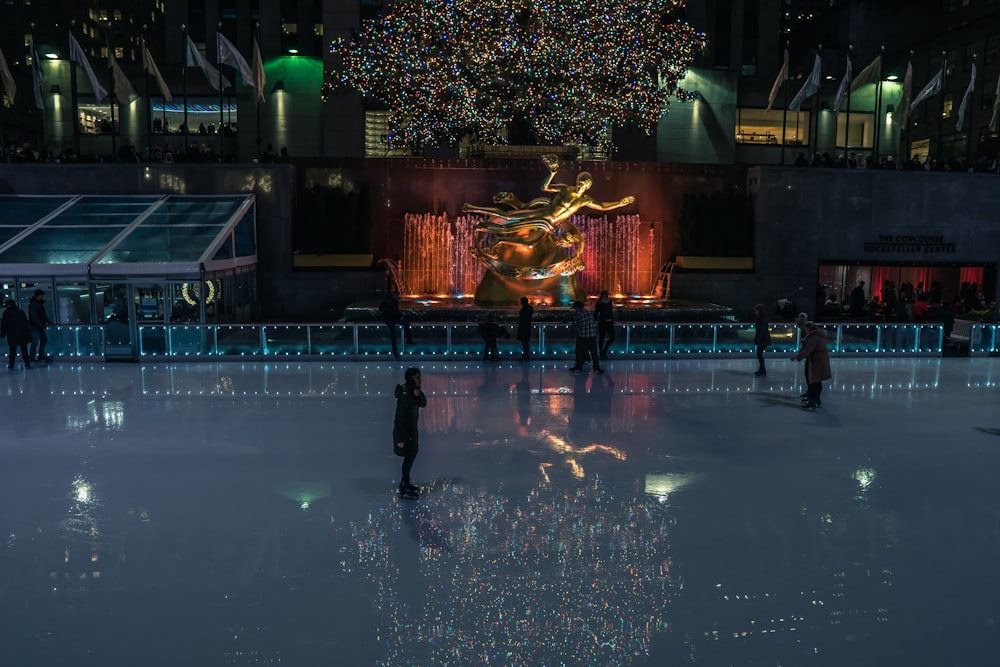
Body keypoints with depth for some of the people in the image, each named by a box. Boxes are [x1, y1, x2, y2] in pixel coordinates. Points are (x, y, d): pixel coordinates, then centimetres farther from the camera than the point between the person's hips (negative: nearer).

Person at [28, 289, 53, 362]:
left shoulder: (40, 304, 15)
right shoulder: (33, 304, -15)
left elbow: (43, 315, 21)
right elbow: (34, 317, -23)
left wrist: (48, 321, 8)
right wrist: (41, 324, -28)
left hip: (39, 326, 10)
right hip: (34, 326, -10)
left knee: (44, 339, 14)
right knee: (35, 341, -8)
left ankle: (41, 355, 24)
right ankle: (32, 356, 3)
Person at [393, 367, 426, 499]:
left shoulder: (412, 391, 0)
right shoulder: (405, 395, -26)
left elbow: (423, 404, 3)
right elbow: (399, 417, -25)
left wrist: (419, 394, -19)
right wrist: (400, 439, -22)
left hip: (411, 428, 9)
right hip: (404, 430, -9)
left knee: (413, 453, 21)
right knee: (409, 456, 3)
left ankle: (405, 480, 40)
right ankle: (403, 488, 18)